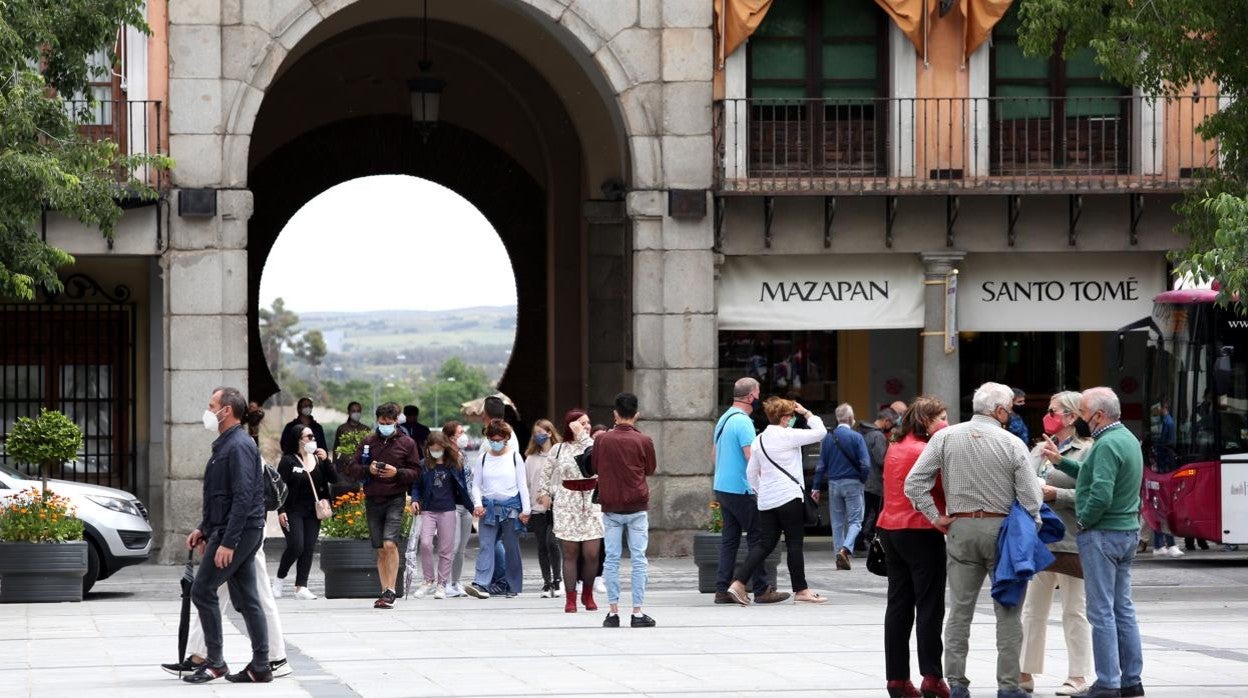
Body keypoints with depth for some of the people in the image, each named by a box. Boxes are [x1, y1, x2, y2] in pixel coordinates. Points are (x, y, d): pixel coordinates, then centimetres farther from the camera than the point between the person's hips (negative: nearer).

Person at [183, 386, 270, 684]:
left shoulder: (239, 446, -16)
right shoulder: (226, 445, 17)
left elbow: (243, 498, -23)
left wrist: (227, 542, -25)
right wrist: (204, 529, 22)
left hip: (238, 531, -10)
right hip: (242, 534, 10)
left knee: (202, 590, -7)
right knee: (246, 600, 8)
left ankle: (214, 662, -2)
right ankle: (261, 667, 9)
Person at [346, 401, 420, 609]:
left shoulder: (407, 443, 3)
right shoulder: (368, 441, 9)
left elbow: (416, 472, 3)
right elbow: (353, 468, 9)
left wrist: (397, 473, -15)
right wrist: (368, 469, -10)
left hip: (395, 499, -3)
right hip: (372, 499, 3)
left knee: (390, 544, -18)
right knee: (380, 550, 7)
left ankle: (390, 591, -15)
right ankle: (385, 593, 12)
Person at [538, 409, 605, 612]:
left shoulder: (594, 444, 4)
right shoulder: (559, 450, 6)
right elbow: (546, 473, 19)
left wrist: (582, 436, -14)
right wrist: (544, 492, 12)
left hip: (593, 502, 0)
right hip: (567, 504, 0)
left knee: (592, 553, -3)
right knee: (570, 553, 1)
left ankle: (588, 594, 18)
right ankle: (570, 598, 6)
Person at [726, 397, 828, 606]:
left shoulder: (758, 440, 12)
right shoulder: (787, 436, -11)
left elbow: (751, 472, 16)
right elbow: (820, 432, -10)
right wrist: (807, 413, 3)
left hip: (766, 500, 7)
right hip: (789, 497, -7)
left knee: (766, 543, 8)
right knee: (794, 543, 2)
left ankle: (738, 582, -4)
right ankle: (801, 590, 8)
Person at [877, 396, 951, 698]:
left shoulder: (895, 449, 12)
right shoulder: (926, 452, -14)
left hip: (890, 529, 8)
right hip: (921, 532, -8)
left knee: (899, 605, 9)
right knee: (929, 606, -3)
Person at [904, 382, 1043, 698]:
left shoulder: (945, 437, 0)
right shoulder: (1012, 444, -6)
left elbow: (914, 482, -4)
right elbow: (1030, 500, -6)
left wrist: (936, 517, 3)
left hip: (961, 529, 2)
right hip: (1002, 529, -2)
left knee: (959, 610, 8)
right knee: (1008, 612, 5)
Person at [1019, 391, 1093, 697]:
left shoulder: (1085, 451, -6)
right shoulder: (1039, 449, 16)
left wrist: (1056, 495, -18)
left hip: (1069, 541, -7)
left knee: (1074, 611, 1)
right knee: (1032, 610, 9)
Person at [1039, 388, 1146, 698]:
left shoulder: (1107, 445, -18)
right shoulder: (1128, 439, 14)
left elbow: (1101, 494, -27)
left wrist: (1083, 521, -12)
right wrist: (1060, 461, 19)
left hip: (1102, 534, -10)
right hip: (1127, 532, 10)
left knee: (1102, 611, -6)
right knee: (1123, 609, 14)